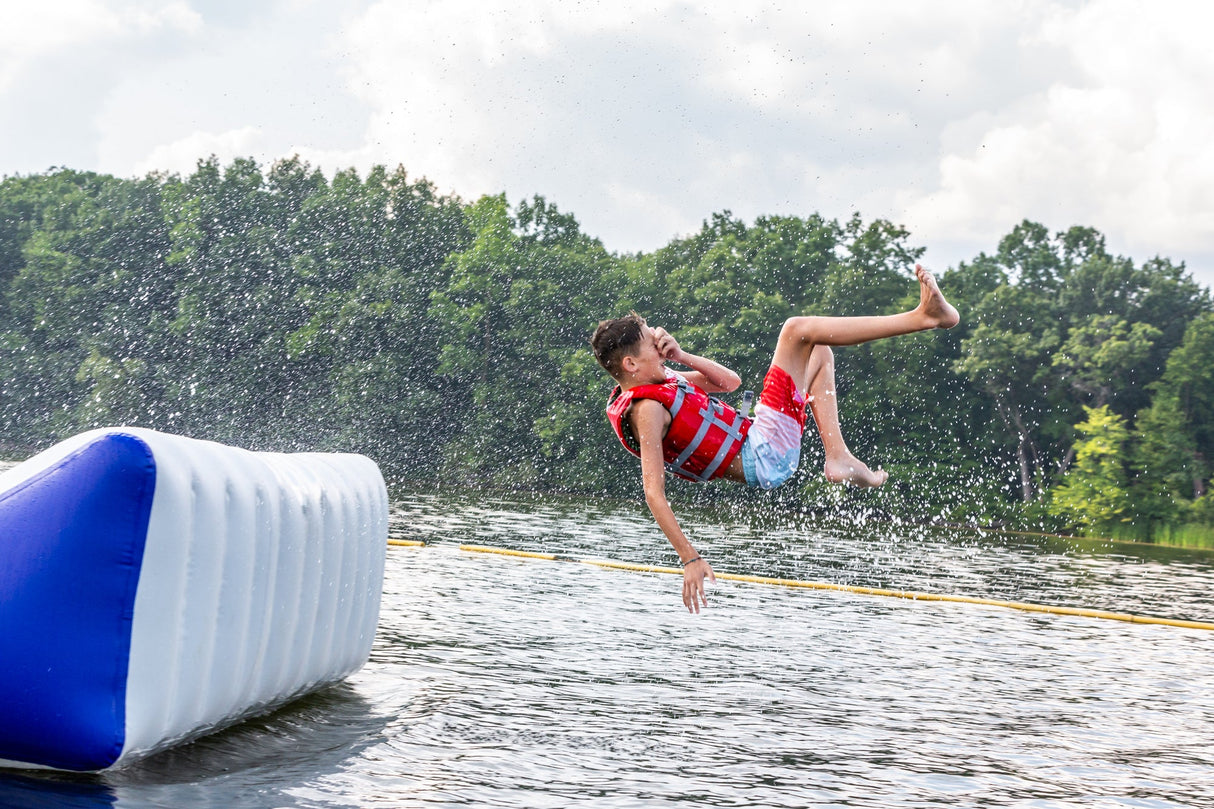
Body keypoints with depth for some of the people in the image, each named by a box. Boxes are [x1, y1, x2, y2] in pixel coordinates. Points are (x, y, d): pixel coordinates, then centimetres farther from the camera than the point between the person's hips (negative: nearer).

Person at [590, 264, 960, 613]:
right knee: (798, 330, -11)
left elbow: (729, 381, 18)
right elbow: (654, 493, -25)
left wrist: (678, 355, 3)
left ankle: (839, 458, 8)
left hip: (757, 445, 11)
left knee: (820, 352, 26)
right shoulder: (647, 409, -18)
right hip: (763, 457, -11)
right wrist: (690, 558, -32)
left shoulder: (661, 384, 12)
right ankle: (923, 316, -12)